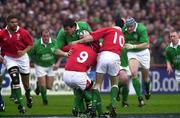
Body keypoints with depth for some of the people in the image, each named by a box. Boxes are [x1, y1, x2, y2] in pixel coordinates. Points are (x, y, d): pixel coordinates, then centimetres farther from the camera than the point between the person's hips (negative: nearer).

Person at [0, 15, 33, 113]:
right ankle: (21, 104, -14)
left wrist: (24, 52, -21)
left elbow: (30, 44, -6)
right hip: (10, 59, 0)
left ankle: (28, 94, 47)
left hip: (22, 58, 0)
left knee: (25, 82, 13)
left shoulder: (23, 32, -14)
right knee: (15, 80, -17)